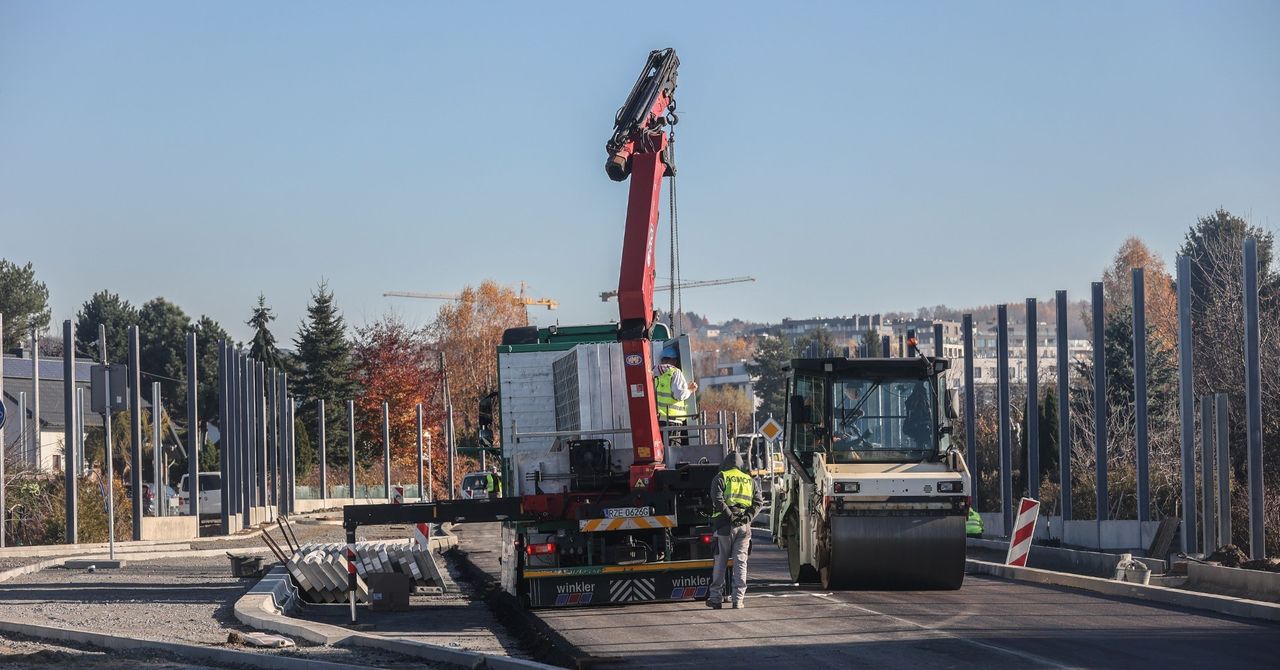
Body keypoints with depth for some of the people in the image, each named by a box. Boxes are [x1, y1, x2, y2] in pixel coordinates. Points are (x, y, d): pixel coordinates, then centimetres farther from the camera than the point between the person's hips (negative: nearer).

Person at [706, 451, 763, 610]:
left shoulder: (721, 478, 3)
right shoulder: (750, 480, 16)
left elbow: (717, 499, -13)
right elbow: (759, 502, 4)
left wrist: (730, 515, -13)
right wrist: (748, 516, -5)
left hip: (725, 525, -3)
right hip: (744, 526, 3)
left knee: (720, 562, 5)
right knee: (741, 562, 4)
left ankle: (716, 598, 7)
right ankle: (738, 599, -2)